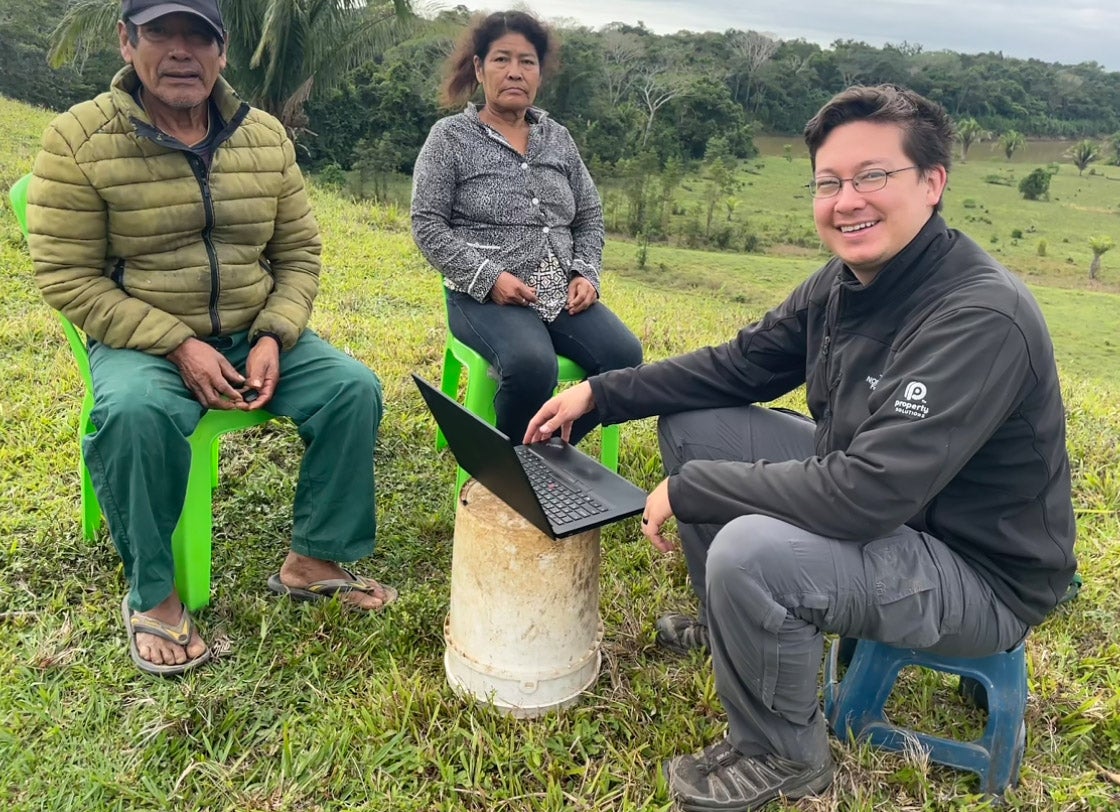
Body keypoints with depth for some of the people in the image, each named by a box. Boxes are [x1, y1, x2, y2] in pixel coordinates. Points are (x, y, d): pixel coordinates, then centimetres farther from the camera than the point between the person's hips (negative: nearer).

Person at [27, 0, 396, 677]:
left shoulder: (266, 136, 4)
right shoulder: (79, 139, -8)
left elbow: (299, 254, 7)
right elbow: (66, 276, -10)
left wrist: (274, 339, -11)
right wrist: (178, 346, -20)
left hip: (257, 336, 4)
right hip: (141, 341, -3)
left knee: (356, 387, -17)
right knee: (136, 412, -35)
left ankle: (314, 560, -2)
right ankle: (152, 596, -12)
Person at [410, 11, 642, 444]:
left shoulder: (558, 138, 13)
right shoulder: (450, 137, 0)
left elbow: (590, 218, 17)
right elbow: (428, 226, -5)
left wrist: (586, 274, -1)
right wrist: (488, 277, -17)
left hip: (562, 294, 5)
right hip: (485, 298, -5)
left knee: (624, 356, -21)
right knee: (532, 366, -35)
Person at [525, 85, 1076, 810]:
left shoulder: (981, 320, -30)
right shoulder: (845, 281, -4)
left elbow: (866, 495, -36)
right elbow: (741, 364, 6)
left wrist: (689, 489, -26)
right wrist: (601, 392, -1)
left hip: (979, 570, -8)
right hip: (873, 492, 8)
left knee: (750, 550, -34)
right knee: (690, 420, 6)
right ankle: (734, 623, 26)